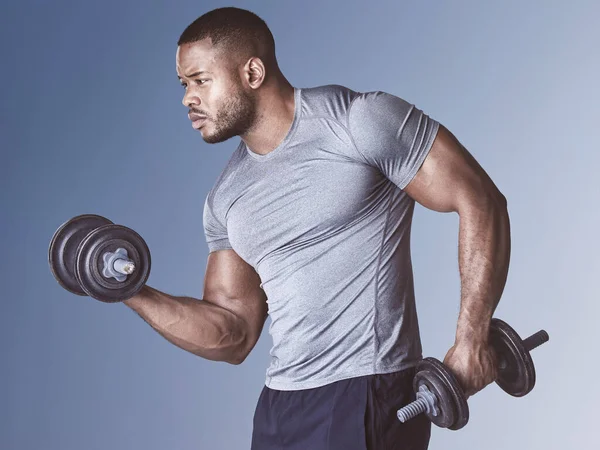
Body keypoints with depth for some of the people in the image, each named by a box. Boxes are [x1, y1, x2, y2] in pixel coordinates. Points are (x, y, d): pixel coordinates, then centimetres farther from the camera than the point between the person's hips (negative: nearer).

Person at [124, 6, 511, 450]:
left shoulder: (360, 121, -9)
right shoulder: (225, 199, 10)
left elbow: (479, 202, -9)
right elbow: (233, 335, 10)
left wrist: (471, 339, -14)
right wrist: (134, 293, -1)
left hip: (367, 397, -6)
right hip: (279, 407, 7)